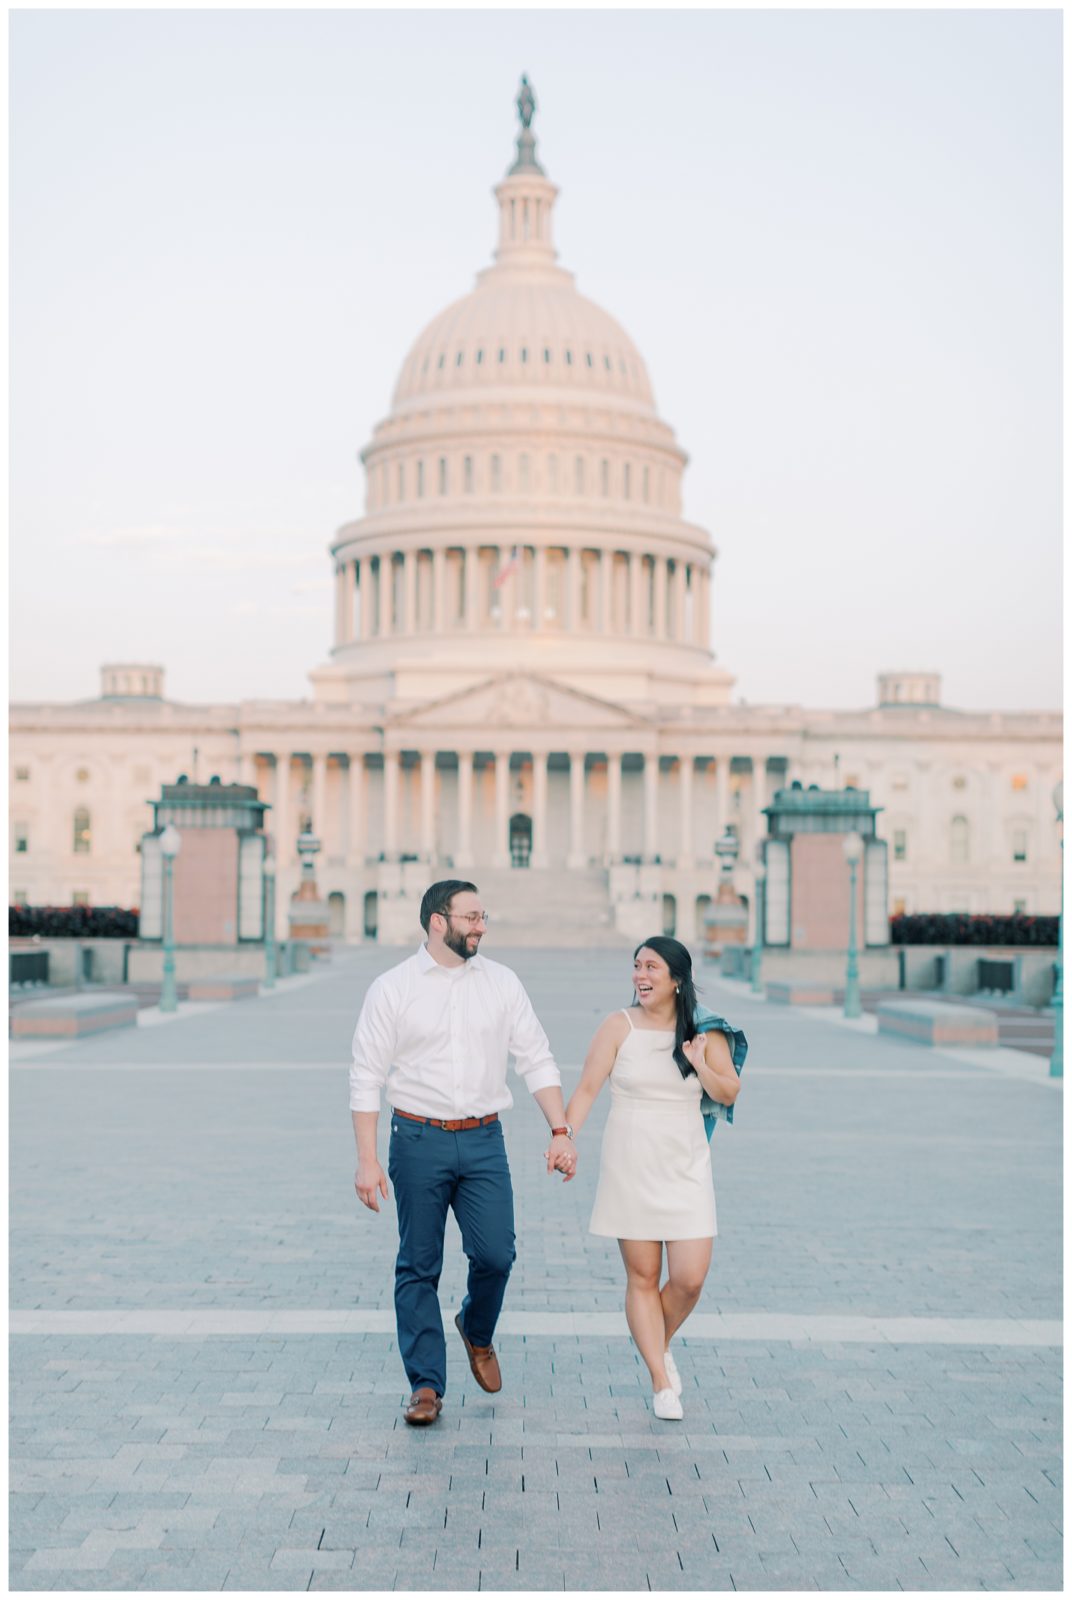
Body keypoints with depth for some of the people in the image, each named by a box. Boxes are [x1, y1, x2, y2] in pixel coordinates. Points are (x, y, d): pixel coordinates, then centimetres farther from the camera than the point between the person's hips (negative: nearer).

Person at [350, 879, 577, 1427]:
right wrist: (367, 1159, -8)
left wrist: (561, 1131, -3)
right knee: (419, 1266, 3)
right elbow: (366, 1078, -1)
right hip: (419, 1139, -2)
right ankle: (426, 1385, 13)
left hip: (483, 1140, 2)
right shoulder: (393, 988, -2)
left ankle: (477, 1331, 25)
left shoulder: (502, 983, 5)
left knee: (495, 1254, -7)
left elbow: (537, 1060, 7)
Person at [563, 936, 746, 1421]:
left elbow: (729, 1094, 1)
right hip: (630, 1166, -1)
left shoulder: (705, 1032, 1)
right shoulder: (619, 1026, -3)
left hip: (685, 1167, 1)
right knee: (642, 1277, 3)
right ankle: (661, 1382, 14)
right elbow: (588, 1088, -4)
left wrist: (702, 1067, -17)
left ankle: (660, 1347, 27)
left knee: (690, 1278, -4)